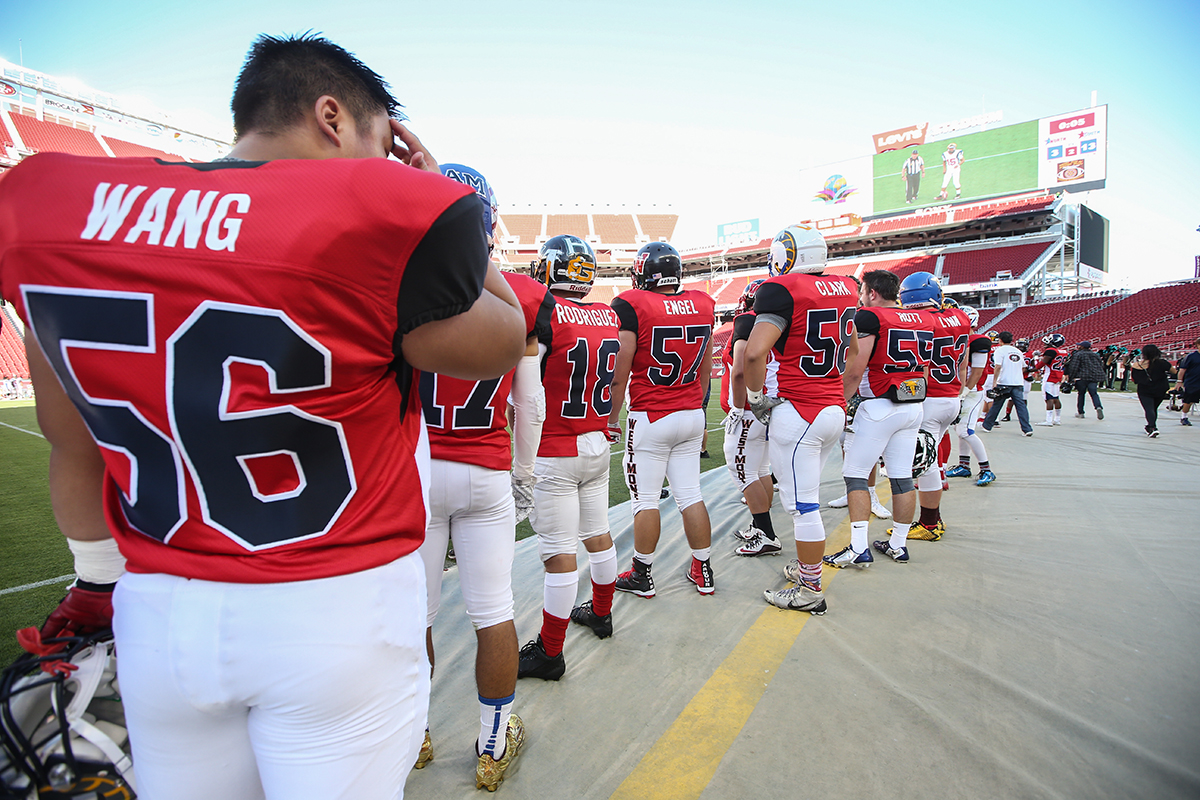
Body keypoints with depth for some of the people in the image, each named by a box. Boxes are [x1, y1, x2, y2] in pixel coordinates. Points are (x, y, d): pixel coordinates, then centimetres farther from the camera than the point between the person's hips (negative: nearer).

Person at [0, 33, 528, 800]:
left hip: (156, 617, 5)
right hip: (338, 614, -4)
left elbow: (75, 441, 9)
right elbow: (502, 346, -3)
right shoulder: (389, 214, -21)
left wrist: (99, 580, 23)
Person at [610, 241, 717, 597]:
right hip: (692, 415, 6)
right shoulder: (702, 304, 5)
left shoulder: (632, 306, -13)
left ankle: (641, 576, 20)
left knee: (645, 500, 6)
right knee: (690, 494, 14)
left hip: (650, 418, -5)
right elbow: (706, 366, 13)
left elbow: (619, 373, -11)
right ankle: (703, 572, 24)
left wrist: (611, 418, 0)